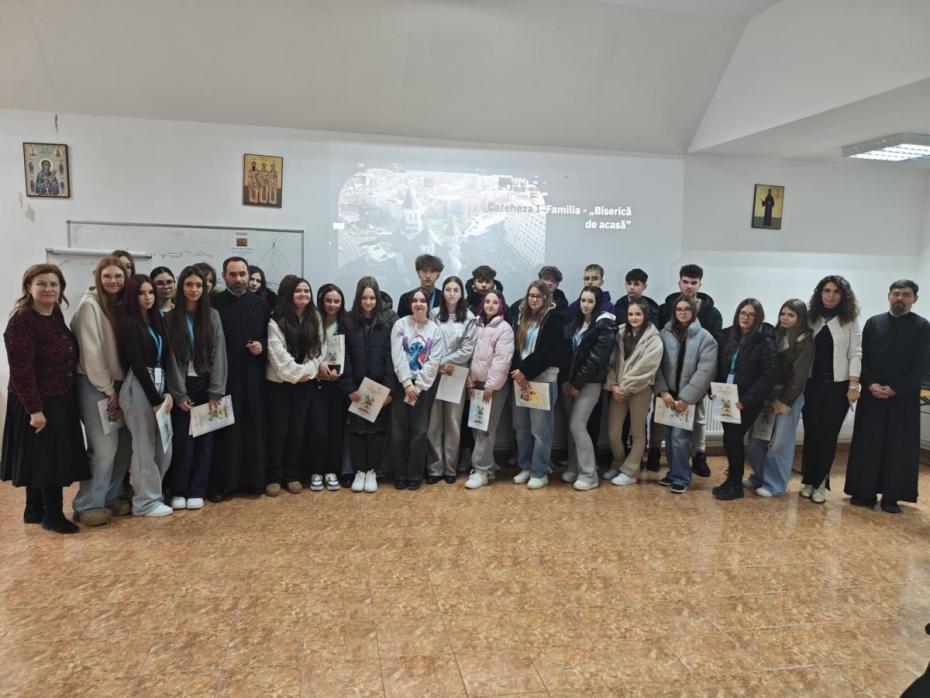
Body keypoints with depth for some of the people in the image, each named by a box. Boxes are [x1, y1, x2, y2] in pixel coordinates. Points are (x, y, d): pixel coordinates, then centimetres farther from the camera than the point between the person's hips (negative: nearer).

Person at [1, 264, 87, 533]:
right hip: (37, 403, -8)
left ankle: (35, 510, 30)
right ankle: (53, 515, 14)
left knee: (47, 458, 16)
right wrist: (35, 409, -22)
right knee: (45, 457, 1)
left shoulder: (56, 315, 6)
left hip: (62, 400, 8)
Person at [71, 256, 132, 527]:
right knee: (105, 446, -7)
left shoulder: (120, 304, 10)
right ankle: (87, 505, 6)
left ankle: (112, 496, 20)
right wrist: (107, 388, -13)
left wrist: (118, 386, 3)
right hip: (95, 385, -7)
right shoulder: (89, 305, -11)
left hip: (118, 382, 7)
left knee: (124, 443, 6)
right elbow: (91, 351, -15)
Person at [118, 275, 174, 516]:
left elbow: (163, 360, 10)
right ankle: (146, 501, 13)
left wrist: (167, 392, -2)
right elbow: (137, 365, -13)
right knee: (145, 447, 1)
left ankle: (151, 492, 26)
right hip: (139, 389, -7)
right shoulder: (129, 324, -8)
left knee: (164, 446, 10)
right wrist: (156, 399, -13)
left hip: (159, 386, 7)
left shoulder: (156, 320, 13)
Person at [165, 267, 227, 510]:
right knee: (182, 440, -1)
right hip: (182, 387, -1)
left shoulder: (213, 316, 3)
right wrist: (179, 394, -9)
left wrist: (216, 392, -9)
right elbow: (171, 358, -4)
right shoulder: (171, 318, 0)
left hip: (206, 385, 1)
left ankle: (196, 491, 14)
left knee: (204, 439, 3)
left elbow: (218, 355, -2)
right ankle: (178, 491, 13)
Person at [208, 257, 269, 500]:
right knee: (224, 430, 2)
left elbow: (269, 335, 16)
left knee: (253, 428, 6)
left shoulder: (260, 304, 9)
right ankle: (220, 482, 11)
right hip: (223, 376, -3)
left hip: (253, 375, 3)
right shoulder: (213, 303, -1)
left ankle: (253, 479, 17)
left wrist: (262, 345, -6)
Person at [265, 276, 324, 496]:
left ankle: (292, 475, 19)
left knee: (297, 430, 8)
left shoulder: (315, 319, 6)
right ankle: (273, 477, 11)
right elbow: (278, 354, -15)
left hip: (305, 382, 4)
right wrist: (296, 374, -14)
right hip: (279, 381, -4)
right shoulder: (276, 320, -10)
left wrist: (307, 371, -10)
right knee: (278, 430, 0)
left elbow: (318, 349, 3)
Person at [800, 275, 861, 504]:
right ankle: (808, 481, 17)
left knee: (829, 436, 2)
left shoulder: (849, 321, 1)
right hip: (812, 384, 2)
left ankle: (820, 484, 12)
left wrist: (854, 385, -9)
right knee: (811, 434, 5)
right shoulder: (810, 318, 6)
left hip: (837, 385, -1)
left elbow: (855, 353, -2)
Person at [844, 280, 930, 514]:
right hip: (872, 394, 2)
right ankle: (865, 492, 11)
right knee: (867, 444, 2)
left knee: (899, 447, 1)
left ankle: (891, 497, 9)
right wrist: (870, 384, -10)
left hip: (904, 397, -2)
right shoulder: (873, 323, 8)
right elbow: (863, 358, 5)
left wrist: (894, 389, -12)